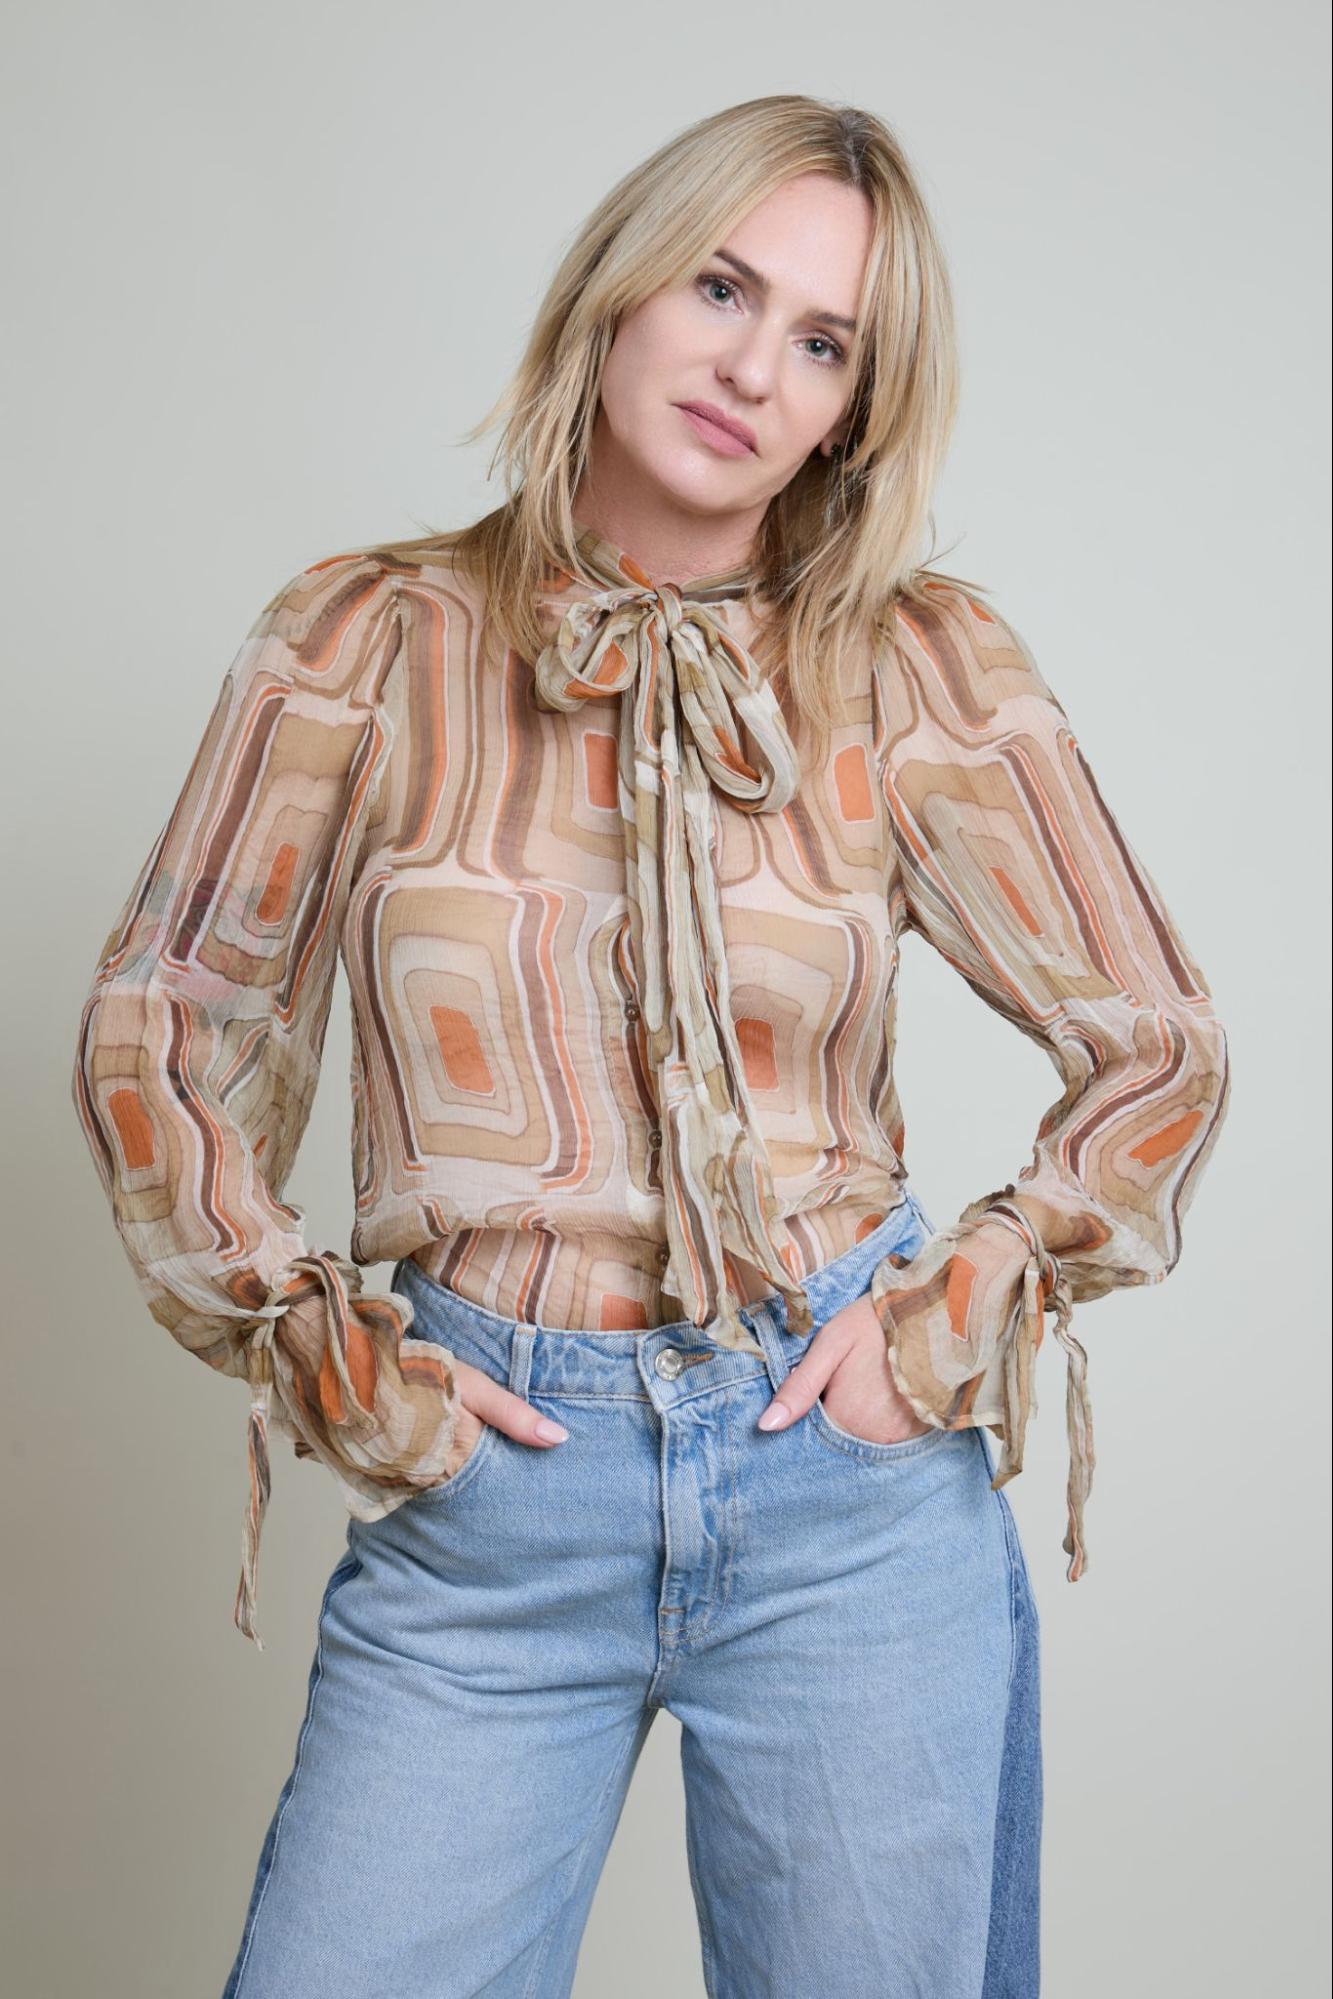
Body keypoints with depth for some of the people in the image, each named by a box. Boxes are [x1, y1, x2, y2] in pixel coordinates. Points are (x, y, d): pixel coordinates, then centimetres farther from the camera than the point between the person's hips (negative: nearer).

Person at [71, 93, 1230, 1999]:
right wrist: (329, 1366, -1)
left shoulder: (923, 666, -1)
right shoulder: (375, 640, -1)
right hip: (485, 1494, 0)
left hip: (853, 1485, 1)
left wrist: (951, 1328, -2)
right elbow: (153, 1033, 4)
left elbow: (1161, 1050, 6)